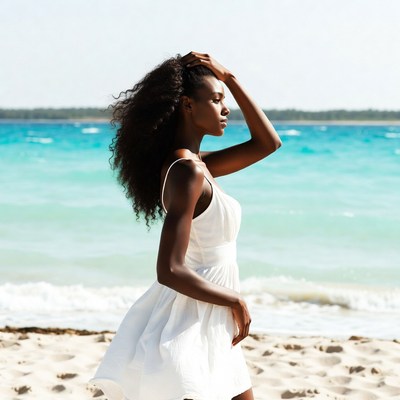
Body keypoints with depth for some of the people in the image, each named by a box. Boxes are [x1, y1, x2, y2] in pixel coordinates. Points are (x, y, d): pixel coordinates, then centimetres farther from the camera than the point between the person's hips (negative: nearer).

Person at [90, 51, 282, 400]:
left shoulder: (195, 165, 10)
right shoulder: (188, 171, -18)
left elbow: (268, 143, 18)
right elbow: (170, 271, -25)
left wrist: (230, 79, 10)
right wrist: (236, 301, -14)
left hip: (209, 326, 10)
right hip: (188, 326, -10)